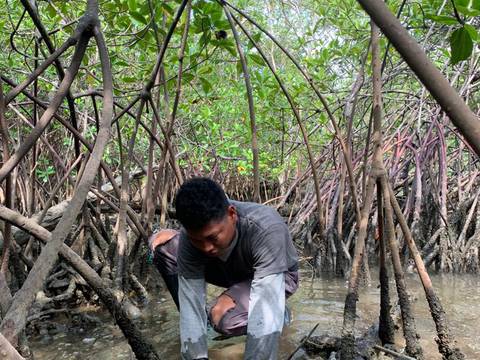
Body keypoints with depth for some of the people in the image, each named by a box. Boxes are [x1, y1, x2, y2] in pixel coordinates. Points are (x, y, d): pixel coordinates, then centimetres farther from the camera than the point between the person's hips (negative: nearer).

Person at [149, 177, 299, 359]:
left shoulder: (266, 229, -42)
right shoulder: (193, 236, -30)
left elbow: (264, 312, -44)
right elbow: (191, 303, -29)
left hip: (276, 276, -4)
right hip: (230, 268, 4)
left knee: (226, 320, -33)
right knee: (161, 243, -14)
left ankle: (276, 313, 0)